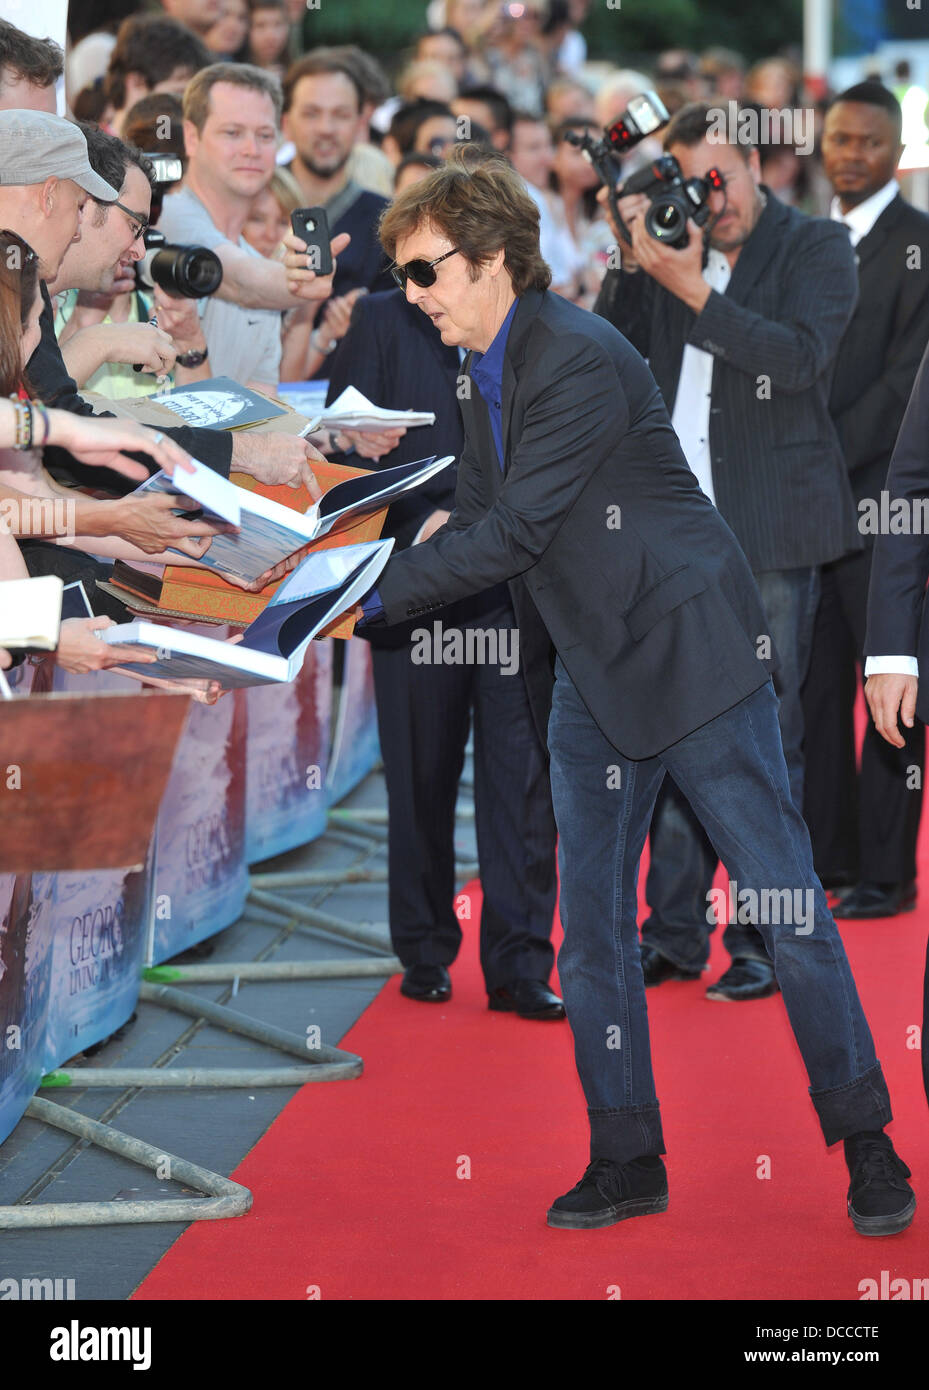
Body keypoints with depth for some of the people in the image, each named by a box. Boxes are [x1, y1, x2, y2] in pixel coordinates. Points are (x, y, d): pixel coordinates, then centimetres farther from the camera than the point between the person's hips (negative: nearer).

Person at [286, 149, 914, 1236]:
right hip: (589, 677, 9)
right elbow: (474, 526, 18)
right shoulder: (484, 377, 9)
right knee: (591, 928, 6)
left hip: (690, 653, -9)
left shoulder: (581, 360, -21)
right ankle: (625, 1162, 12)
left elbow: (513, 533, -24)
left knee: (785, 903, -2)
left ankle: (867, 1147, 7)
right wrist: (349, 585, 11)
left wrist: (373, 593, -20)